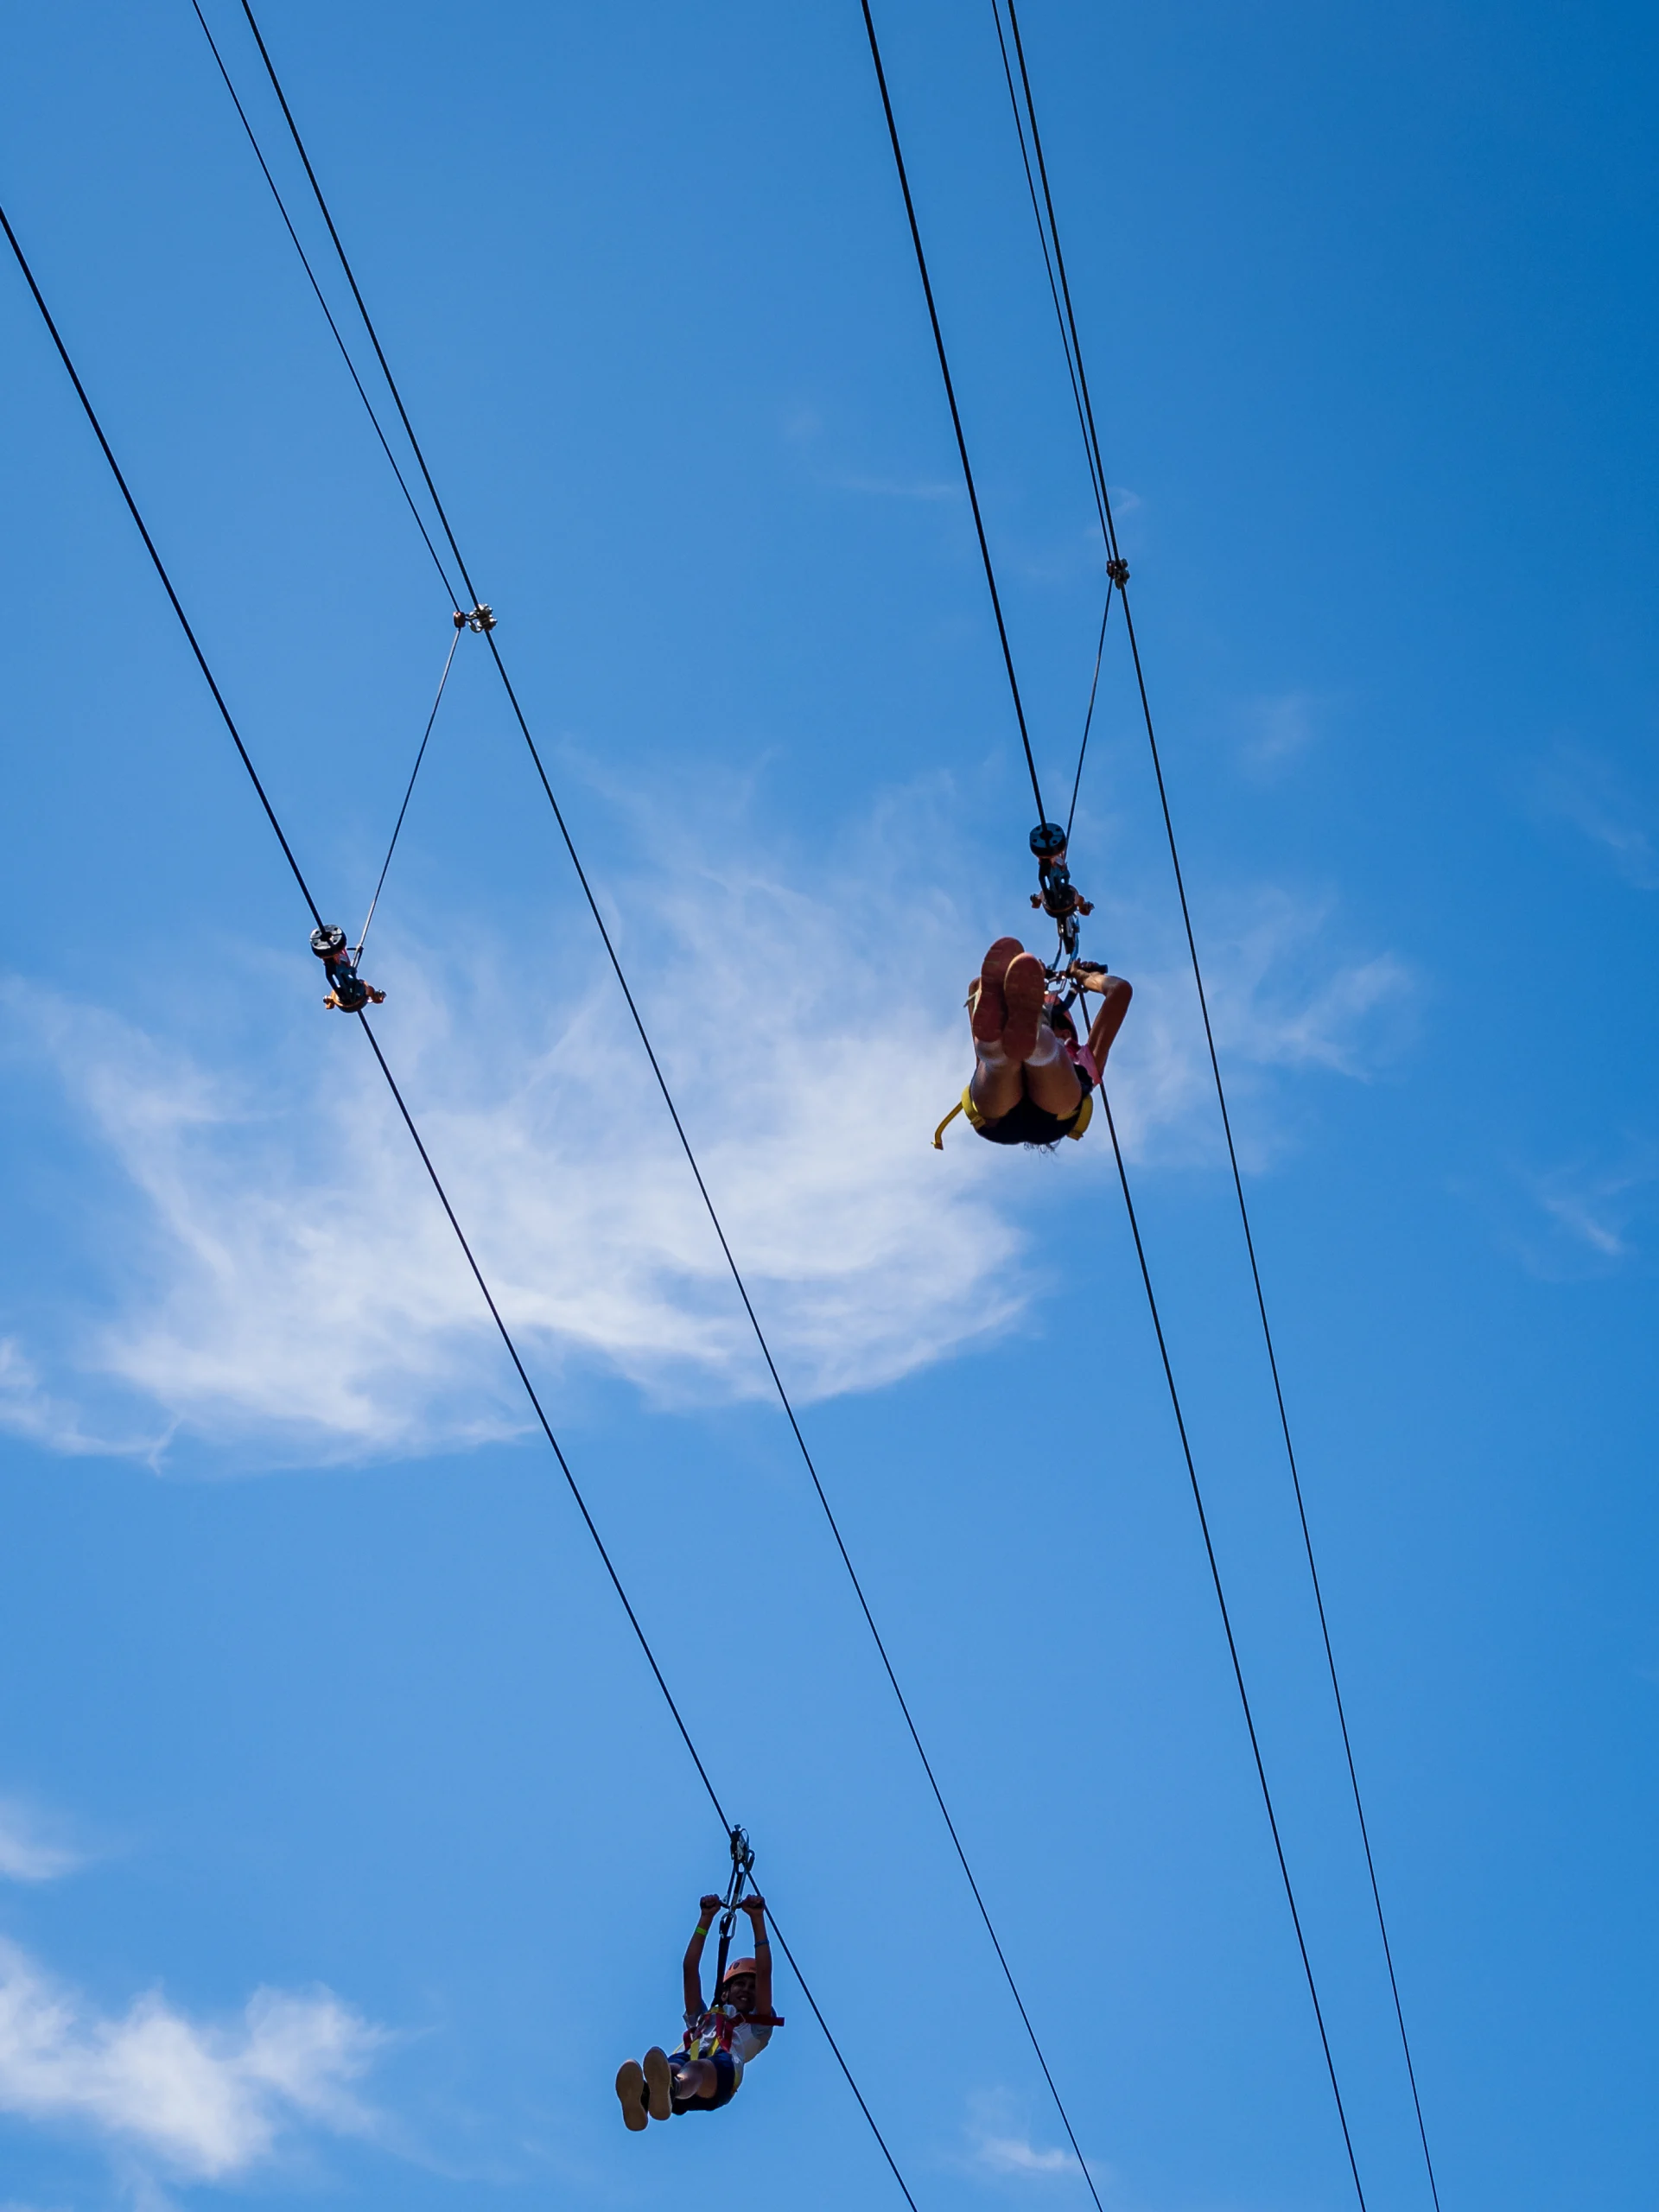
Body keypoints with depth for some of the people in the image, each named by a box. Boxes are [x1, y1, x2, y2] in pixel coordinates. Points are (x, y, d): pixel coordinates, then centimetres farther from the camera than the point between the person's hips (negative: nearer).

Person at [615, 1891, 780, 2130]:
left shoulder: (757, 2027, 40)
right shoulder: (703, 2019, 47)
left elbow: (764, 1972, 32)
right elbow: (690, 1968, 42)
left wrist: (757, 1918, 31)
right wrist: (706, 1918, 41)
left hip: (722, 2069, -3)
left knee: (696, 2069, -42)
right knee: (671, 2068, -38)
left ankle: (668, 2091, -80)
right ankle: (641, 2098, -75)